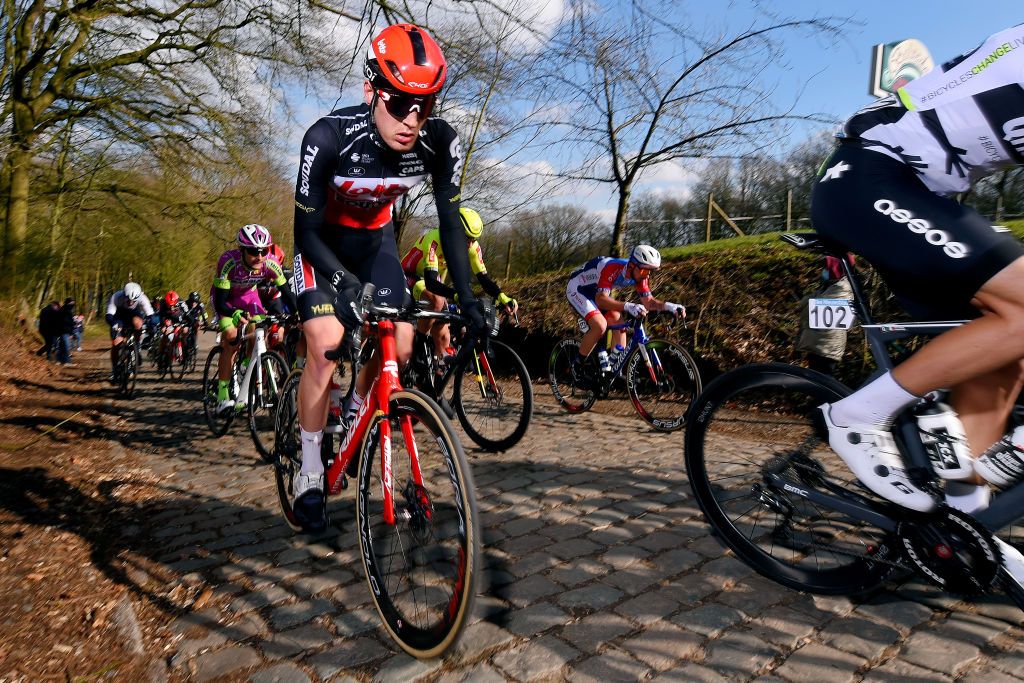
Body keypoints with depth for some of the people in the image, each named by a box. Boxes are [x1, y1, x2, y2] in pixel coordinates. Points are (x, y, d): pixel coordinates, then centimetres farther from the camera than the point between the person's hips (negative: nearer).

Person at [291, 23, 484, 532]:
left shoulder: (441, 143, -24)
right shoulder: (329, 137, -32)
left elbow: (451, 221, -15)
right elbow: (307, 230, -26)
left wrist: (467, 298, -22)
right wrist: (346, 283, -43)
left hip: (374, 238, 4)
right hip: (322, 240, -3)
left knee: (399, 346, -7)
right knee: (326, 348, -18)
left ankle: (353, 416, 24)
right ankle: (309, 475, -1)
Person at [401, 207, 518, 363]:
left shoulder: (472, 246, -18)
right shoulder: (434, 239, -36)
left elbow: (483, 277, -18)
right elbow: (430, 281, -46)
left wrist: (502, 297, -38)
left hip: (435, 281, 6)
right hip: (410, 278, -6)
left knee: (443, 337, -5)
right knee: (437, 301, -38)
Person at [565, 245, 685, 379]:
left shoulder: (639, 275, -14)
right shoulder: (612, 269, -36)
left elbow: (649, 301, -11)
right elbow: (601, 299, -45)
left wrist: (668, 305, -30)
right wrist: (628, 306, -58)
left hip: (595, 291, 8)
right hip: (577, 289, -8)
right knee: (600, 325, -26)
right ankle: (577, 365, -7)